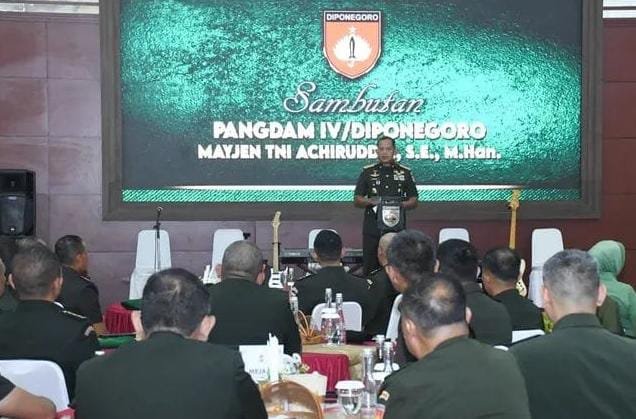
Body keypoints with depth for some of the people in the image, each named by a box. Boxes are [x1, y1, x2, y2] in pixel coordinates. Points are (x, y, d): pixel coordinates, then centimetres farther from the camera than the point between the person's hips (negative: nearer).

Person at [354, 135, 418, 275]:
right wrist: (370, 201, -14)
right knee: (370, 268, -1)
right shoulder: (367, 172, 8)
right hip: (372, 229, 0)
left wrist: (401, 204, -11)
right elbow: (357, 201, 7)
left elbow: (414, 201, 10)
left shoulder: (405, 172, 9)